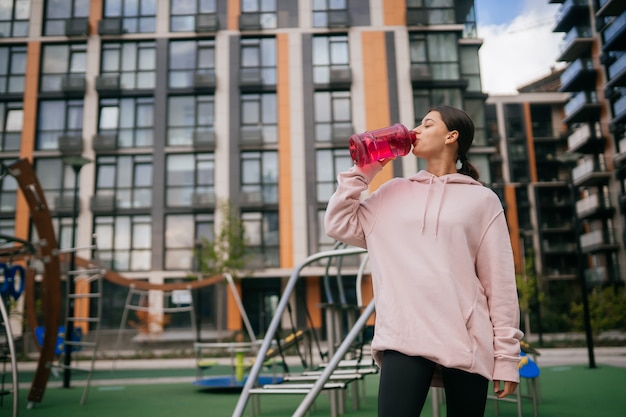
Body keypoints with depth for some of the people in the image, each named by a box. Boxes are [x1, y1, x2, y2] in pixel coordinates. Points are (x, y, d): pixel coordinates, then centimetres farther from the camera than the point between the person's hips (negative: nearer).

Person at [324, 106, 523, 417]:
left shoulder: (482, 200, 7)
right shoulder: (393, 193, 17)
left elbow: (500, 282, 3)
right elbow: (338, 225, 12)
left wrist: (506, 356, -1)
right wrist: (362, 169, 9)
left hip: (466, 342, -1)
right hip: (403, 337, 1)